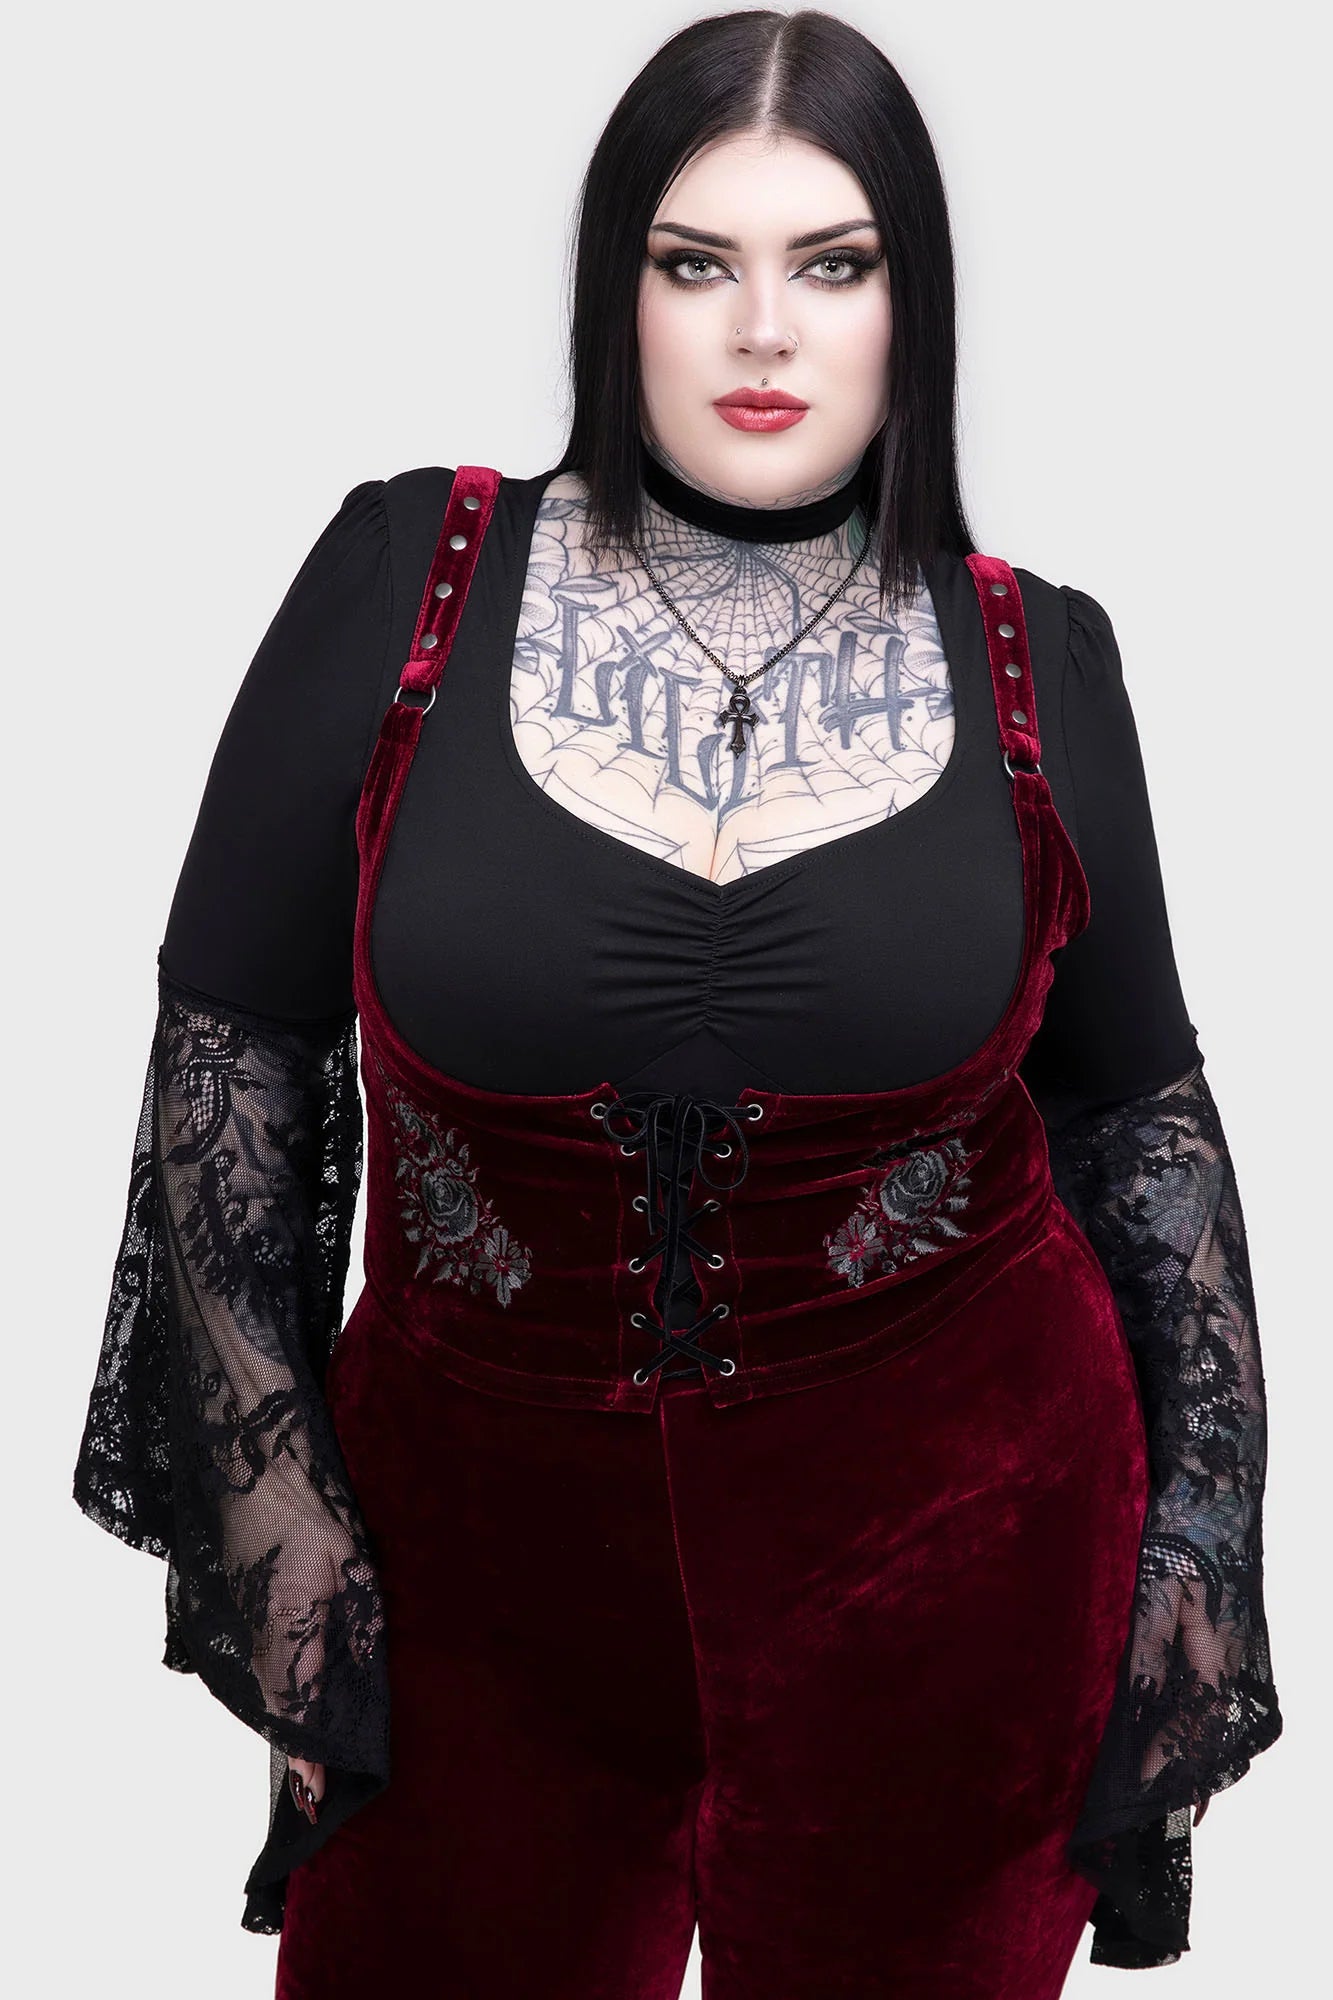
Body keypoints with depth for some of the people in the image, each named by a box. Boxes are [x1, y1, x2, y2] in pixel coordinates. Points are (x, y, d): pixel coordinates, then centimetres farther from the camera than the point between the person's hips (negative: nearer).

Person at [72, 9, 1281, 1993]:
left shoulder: (1034, 660, -3)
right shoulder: (409, 580, -6)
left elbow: (1139, 1103, 6)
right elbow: (231, 1033, -1)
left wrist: (1209, 1520, 3)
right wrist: (269, 1479, -3)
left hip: (951, 1556, 1)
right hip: (482, 1543, 0)